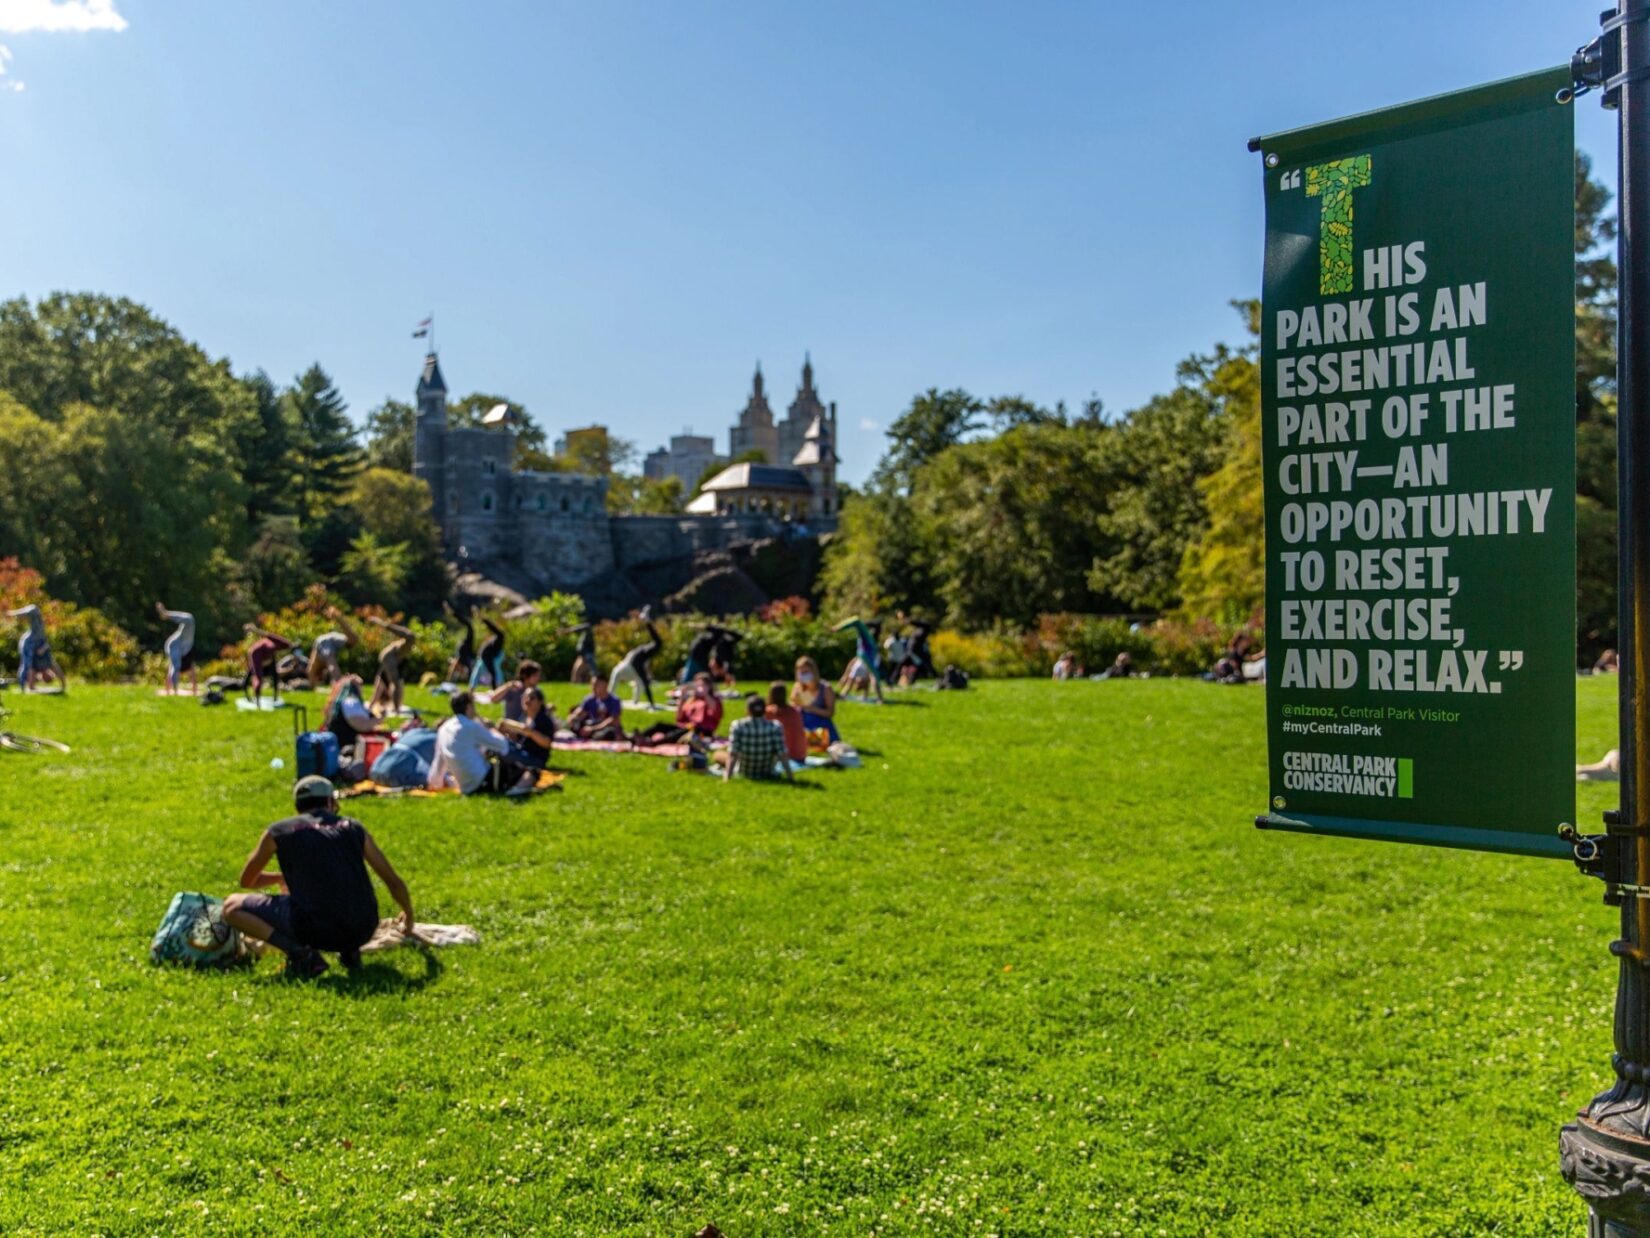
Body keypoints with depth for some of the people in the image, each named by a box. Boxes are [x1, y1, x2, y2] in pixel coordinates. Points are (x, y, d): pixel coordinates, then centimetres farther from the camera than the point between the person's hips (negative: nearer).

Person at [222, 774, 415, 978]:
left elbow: (247, 881, 24)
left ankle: (299, 953, -5)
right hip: (361, 933, 3)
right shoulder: (354, 829, 14)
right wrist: (408, 916, 36)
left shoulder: (279, 832, 9)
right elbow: (394, 881, 18)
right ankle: (349, 951, 9)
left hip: (314, 930, -3)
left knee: (232, 907, 13)